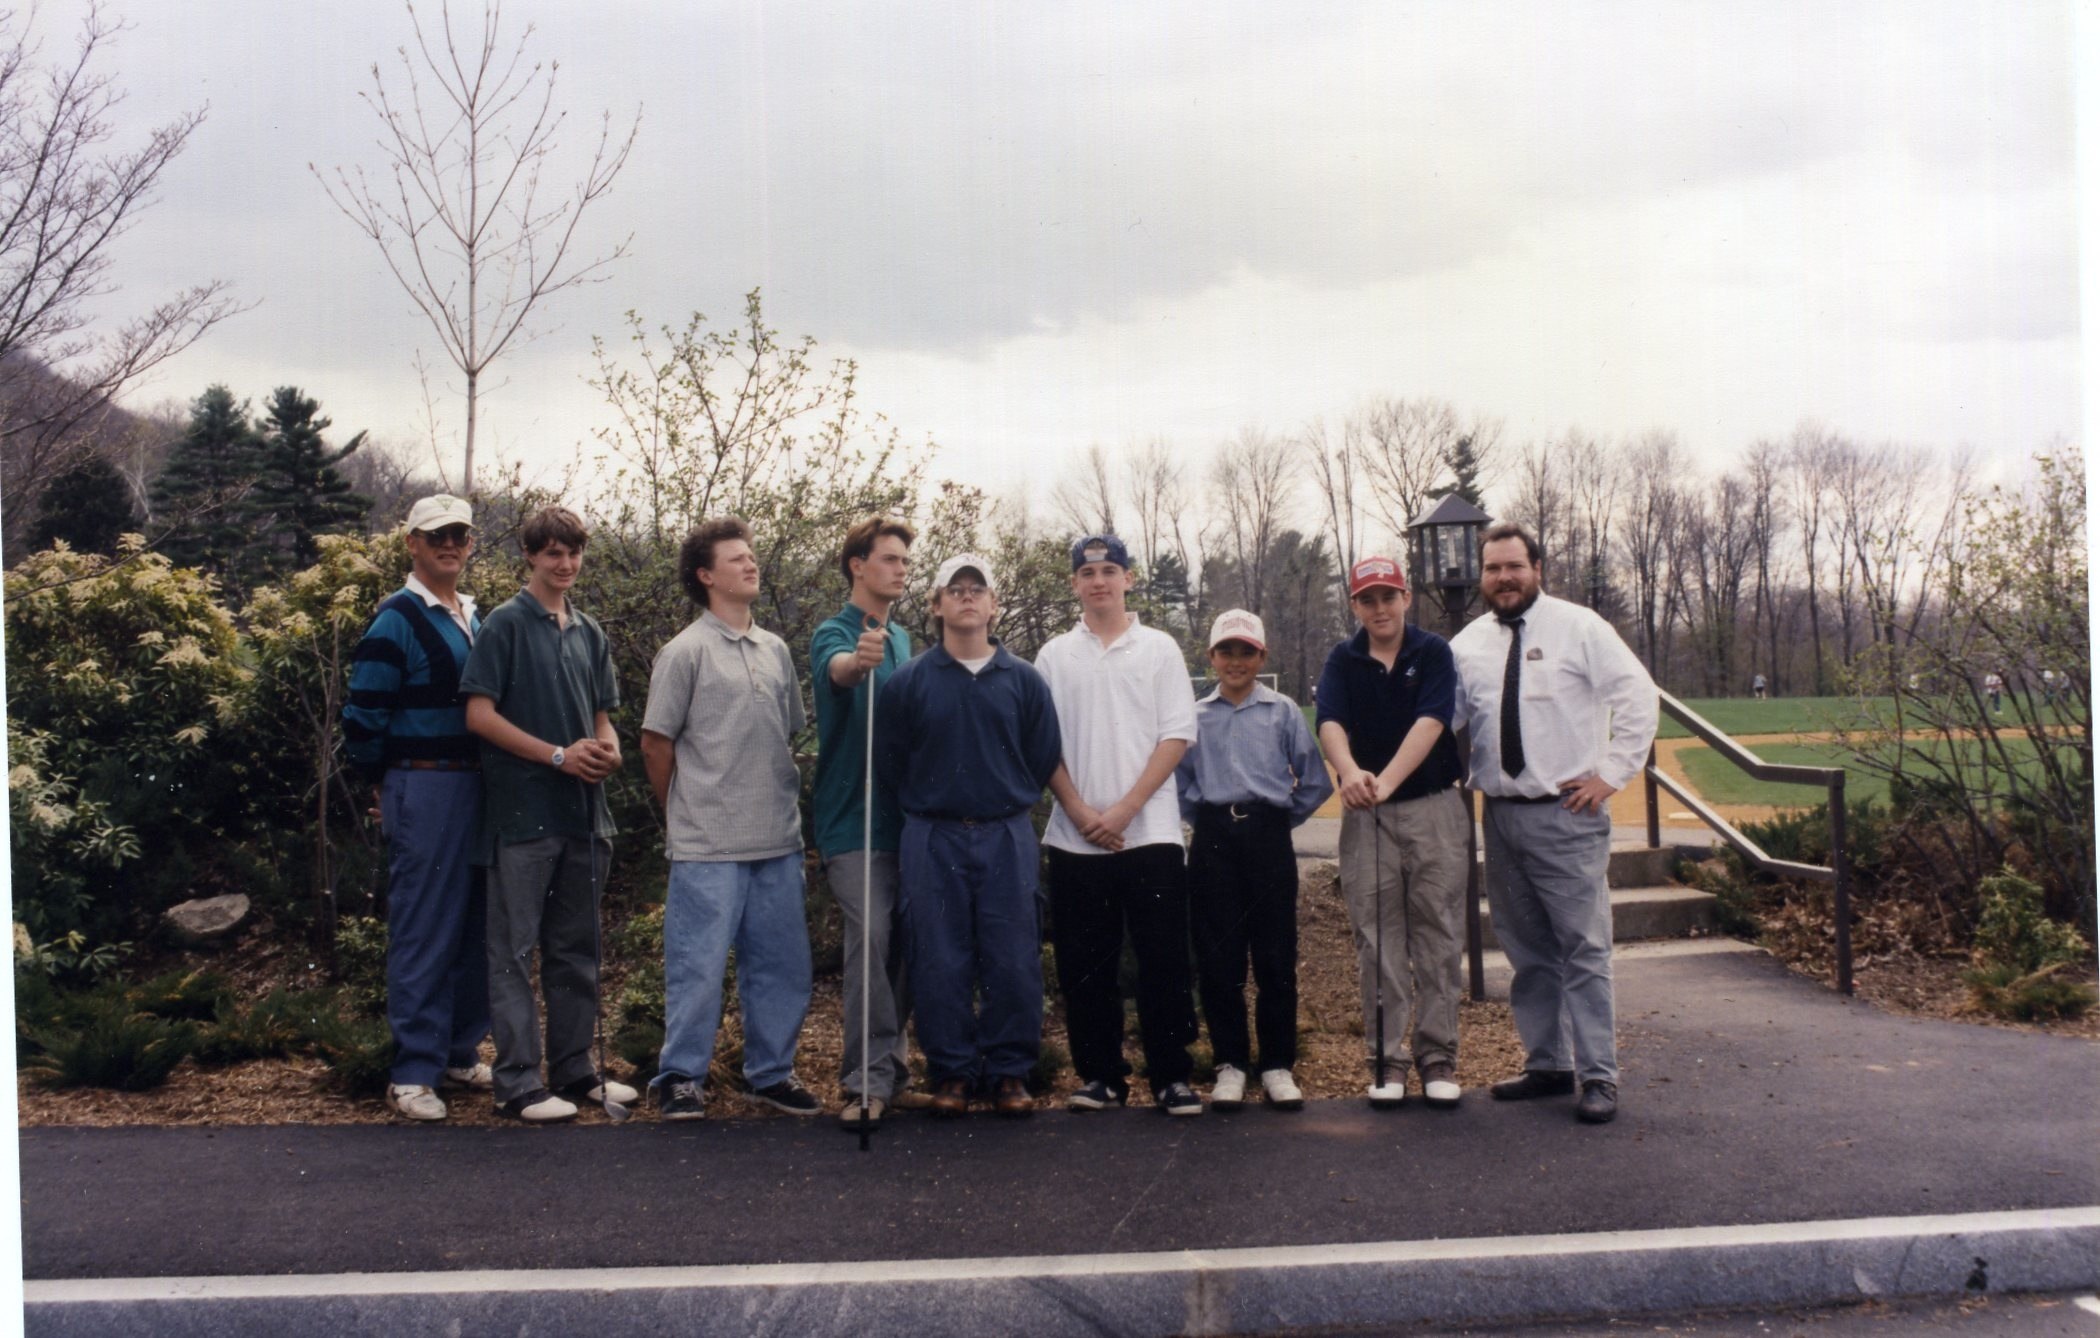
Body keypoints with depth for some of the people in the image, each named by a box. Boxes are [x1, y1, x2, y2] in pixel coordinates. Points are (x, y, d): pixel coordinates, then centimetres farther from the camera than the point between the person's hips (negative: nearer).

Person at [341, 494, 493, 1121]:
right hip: (425, 788, -7)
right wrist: (384, 783, -1)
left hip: (479, 787, 7)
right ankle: (413, 1071, 2)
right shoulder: (397, 621, -8)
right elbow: (363, 715, -10)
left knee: (476, 926, 12)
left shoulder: (479, 619, 15)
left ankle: (461, 1051, 23)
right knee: (424, 929, -4)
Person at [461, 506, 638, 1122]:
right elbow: (480, 714, -9)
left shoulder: (590, 632, 15)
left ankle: (575, 1067, 22)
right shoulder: (506, 624, -3)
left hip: (583, 810, 6)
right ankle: (518, 1081, 3)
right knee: (515, 949, -1)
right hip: (524, 810, -6)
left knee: (576, 948, 12)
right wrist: (559, 755, -15)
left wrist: (607, 748, -3)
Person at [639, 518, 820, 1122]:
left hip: (778, 842, 6)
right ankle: (680, 1077, 12)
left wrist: (787, 805, 12)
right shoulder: (687, 652, -5)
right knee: (698, 965, -2)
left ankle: (771, 1072, 24)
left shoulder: (776, 651, 13)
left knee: (782, 964, 11)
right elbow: (656, 742, -2)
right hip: (709, 846, -6)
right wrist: (688, 816, 3)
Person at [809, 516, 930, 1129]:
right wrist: (856, 660, -54)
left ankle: (885, 1068, 18)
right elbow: (834, 666, -30)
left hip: (905, 813, 7)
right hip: (853, 817, -7)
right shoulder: (835, 632, -6)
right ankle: (870, 1080, -10)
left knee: (905, 942, 8)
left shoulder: (902, 640, 16)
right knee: (871, 938, -14)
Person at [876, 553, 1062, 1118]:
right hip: (932, 840, 0)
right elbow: (888, 762, 8)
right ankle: (951, 1072, 14)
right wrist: (927, 807, 8)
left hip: (1007, 838, 1)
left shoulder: (1025, 681, 5)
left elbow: (1043, 759, 11)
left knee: (1013, 962, 1)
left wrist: (1007, 803, 9)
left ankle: (1009, 1071, 13)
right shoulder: (907, 683, 2)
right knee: (940, 965, 3)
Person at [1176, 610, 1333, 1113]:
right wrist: (1201, 820, 7)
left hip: (1268, 837, -1)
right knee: (1219, 957, 1)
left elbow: (1314, 780, 7)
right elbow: (1177, 780, 15)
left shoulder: (1283, 712, 7)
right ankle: (1230, 1063, 10)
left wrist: (1285, 817, 7)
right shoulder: (1195, 716, 10)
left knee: (1276, 955, 0)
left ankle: (1278, 1065, 8)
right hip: (1214, 840, 1)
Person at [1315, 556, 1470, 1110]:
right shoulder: (1343, 660, 5)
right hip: (1365, 814, 2)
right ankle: (1387, 1056, 9)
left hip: (1433, 807, -1)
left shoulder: (1433, 651, -1)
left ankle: (1437, 1054, 10)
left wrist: (1387, 780, -32)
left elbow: (1430, 722, -16)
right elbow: (1330, 723, -12)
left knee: (1438, 935, 2)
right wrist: (1350, 772, -35)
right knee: (1377, 939, 3)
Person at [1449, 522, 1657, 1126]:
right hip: (1500, 815, 5)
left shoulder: (1578, 627, -2)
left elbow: (1637, 694, -5)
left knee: (1584, 949, -4)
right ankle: (1546, 1064, 22)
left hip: (1567, 812, -5)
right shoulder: (1467, 644, 10)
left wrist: (1612, 773, -9)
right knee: (1526, 951, 11)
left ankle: (1599, 1076, 1)